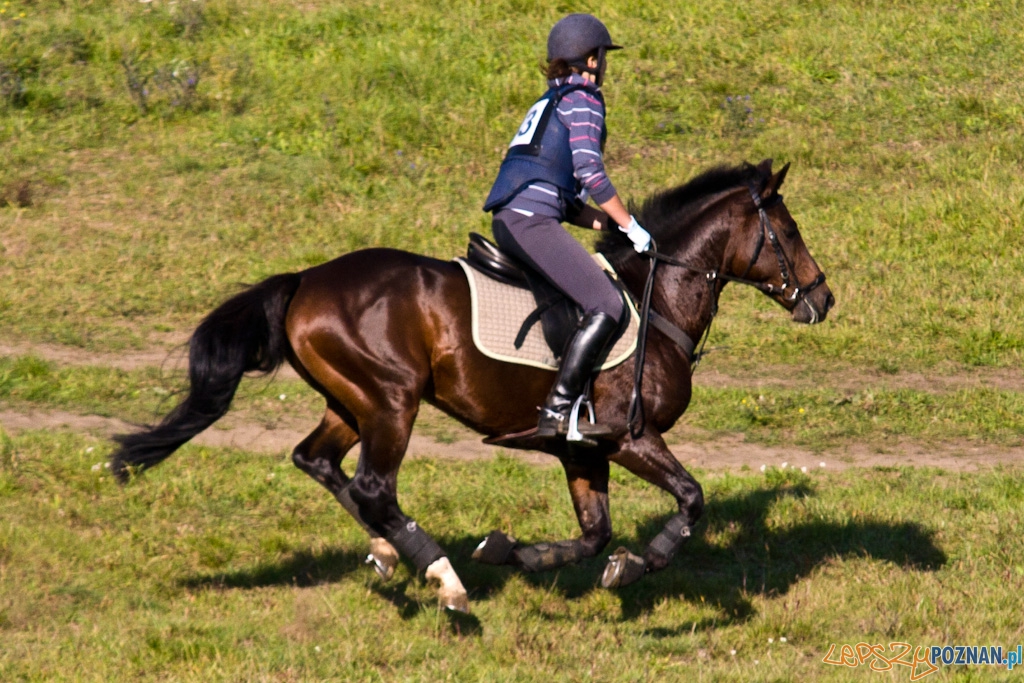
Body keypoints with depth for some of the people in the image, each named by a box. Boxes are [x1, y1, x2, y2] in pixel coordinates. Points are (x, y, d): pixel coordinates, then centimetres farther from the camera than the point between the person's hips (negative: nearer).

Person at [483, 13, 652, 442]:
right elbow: (589, 171, -14)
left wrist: (603, 224, 19)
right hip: (532, 220, -10)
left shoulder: (550, 102, 27)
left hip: (507, 220, 10)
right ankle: (557, 412, -21)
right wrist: (629, 225, -6)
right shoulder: (583, 100, -1)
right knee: (607, 305, -14)